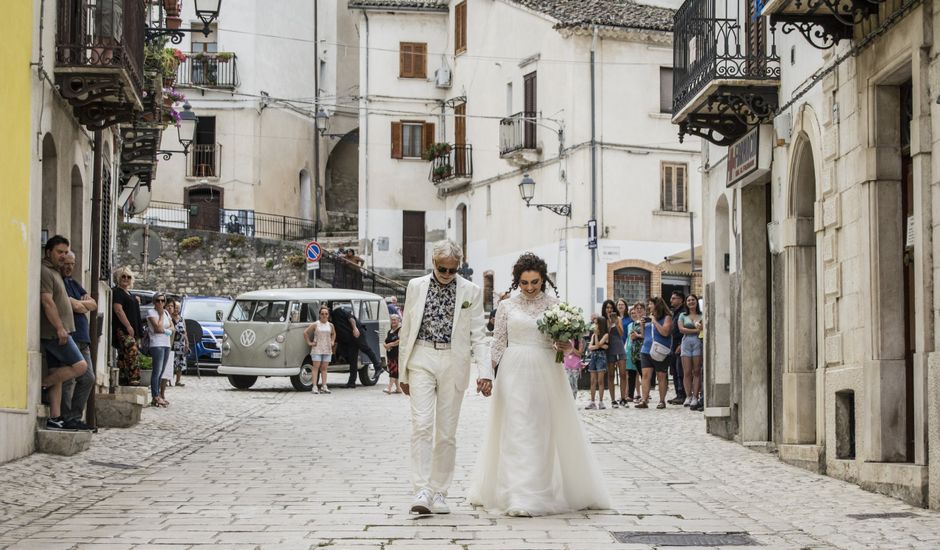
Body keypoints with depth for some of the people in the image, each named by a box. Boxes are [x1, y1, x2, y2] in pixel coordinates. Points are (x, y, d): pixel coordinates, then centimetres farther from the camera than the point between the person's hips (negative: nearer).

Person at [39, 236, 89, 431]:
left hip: (57, 333, 10)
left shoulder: (54, 272, 21)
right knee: (80, 366, -12)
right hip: (53, 332, -10)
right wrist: (59, 328, -21)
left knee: (57, 374, 6)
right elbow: (47, 302, -18)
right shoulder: (44, 271, -9)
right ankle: (41, 384, -5)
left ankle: (55, 418, 4)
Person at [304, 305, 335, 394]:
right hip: (317, 349, -4)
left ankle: (324, 386, 6)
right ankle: (315, 387, -11)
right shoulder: (315, 324, -3)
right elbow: (305, 332, -3)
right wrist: (309, 342, -6)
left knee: (324, 368, 5)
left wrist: (332, 342, 15)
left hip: (327, 350, 4)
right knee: (316, 367, -7)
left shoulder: (330, 325, 10)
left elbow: (333, 334, 29)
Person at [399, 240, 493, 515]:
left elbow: (478, 335, 1)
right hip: (422, 360, 0)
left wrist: (485, 371, -11)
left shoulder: (471, 291, 3)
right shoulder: (416, 286, 6)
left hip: (453, 364, 0)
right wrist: (403, 372, 9)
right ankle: (422, 491, -15)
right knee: (422, 425, -12)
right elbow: (406, 330, 10)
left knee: (447, 431, 5)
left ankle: (439, 492, 15)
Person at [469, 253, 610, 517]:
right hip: (515, 373, -1)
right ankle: (519, 499, -4)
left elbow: (565, 341, 9)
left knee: (546, 432, 4)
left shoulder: (554, 304, 6)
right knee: (516, 432, -4)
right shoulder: (507, 306, 6)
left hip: (546, 373, 1)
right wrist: (493, 376, 3)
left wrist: (567, 347, -13)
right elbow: (498, 345, 9)